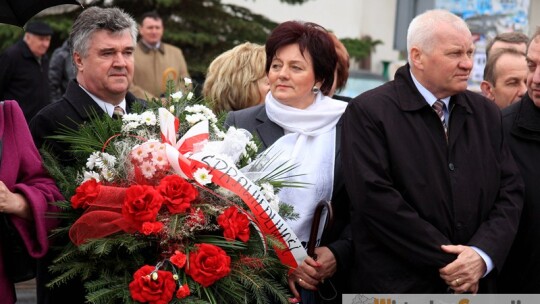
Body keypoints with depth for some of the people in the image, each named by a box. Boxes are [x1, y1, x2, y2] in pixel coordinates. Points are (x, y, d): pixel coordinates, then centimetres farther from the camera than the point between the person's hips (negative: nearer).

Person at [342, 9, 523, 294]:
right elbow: (376, 197, -17)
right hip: (396, 287, -5)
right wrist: (445, 261, -16)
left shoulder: (486, 113, 8)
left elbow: (510, 191, 5)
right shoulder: (368, 111, -9)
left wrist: (483, 254, -13)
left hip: (474, 286, 5)